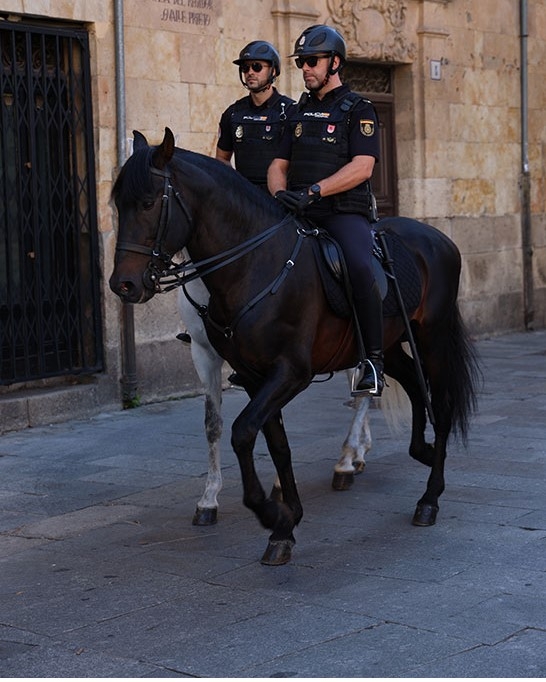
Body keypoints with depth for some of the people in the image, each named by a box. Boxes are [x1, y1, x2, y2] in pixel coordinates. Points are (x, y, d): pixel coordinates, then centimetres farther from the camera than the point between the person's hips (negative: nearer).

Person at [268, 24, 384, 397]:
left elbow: (361, 167, -11)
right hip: (299, 213, 6)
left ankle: (373, 361, -26)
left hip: (345, 212, -6)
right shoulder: (299, 111, 21)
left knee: (359, 268, -33)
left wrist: (312, 191, -21)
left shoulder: (358, 109, 2)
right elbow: (279, 164, 17)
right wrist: (280, 194, -7)